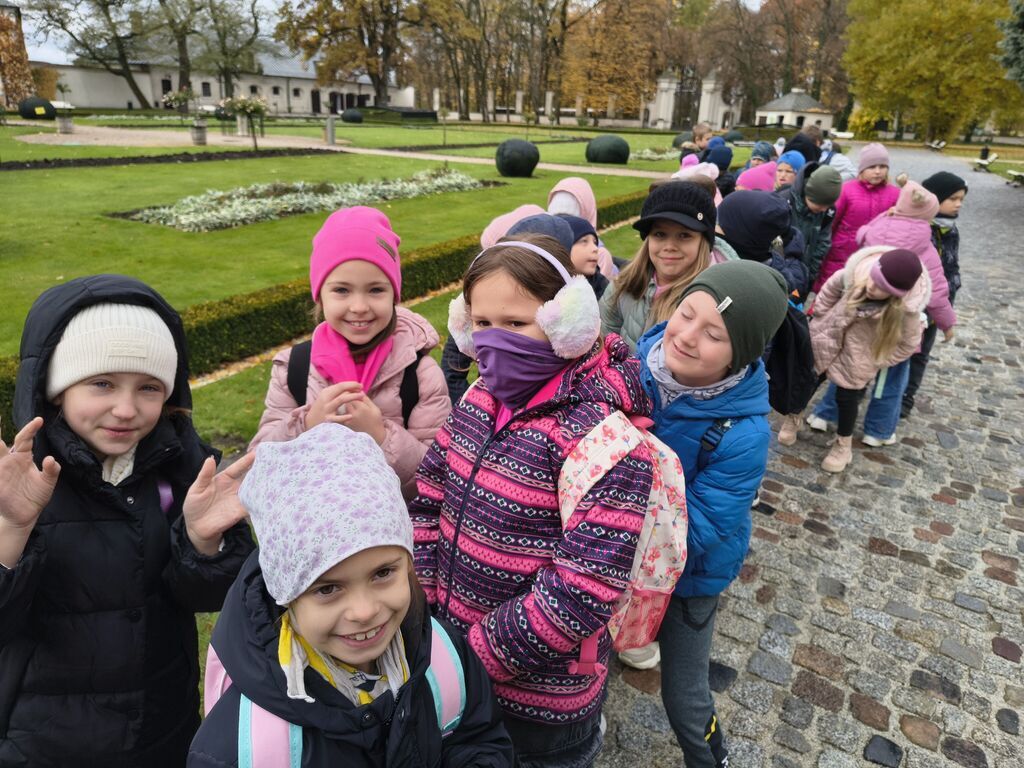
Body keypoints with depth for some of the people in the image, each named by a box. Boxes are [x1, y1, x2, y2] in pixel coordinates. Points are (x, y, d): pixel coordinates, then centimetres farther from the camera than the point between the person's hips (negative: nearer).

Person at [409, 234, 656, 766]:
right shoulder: (483, 396, -4)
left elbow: (583, 590, -28)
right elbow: (430, 498, 2)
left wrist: (475, 654, -19)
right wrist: (425, 611, -4)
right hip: (451, 648, 6)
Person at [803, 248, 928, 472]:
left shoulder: (907, 309, -33)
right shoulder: (855, 273, -29)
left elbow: (908, 344, -15)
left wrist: (876, 363, -10)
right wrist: (821, 319, 1)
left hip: (860, 357, -2)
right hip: (829, 338, 3)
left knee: (847, 396, 8)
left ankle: (843, 445, 33)